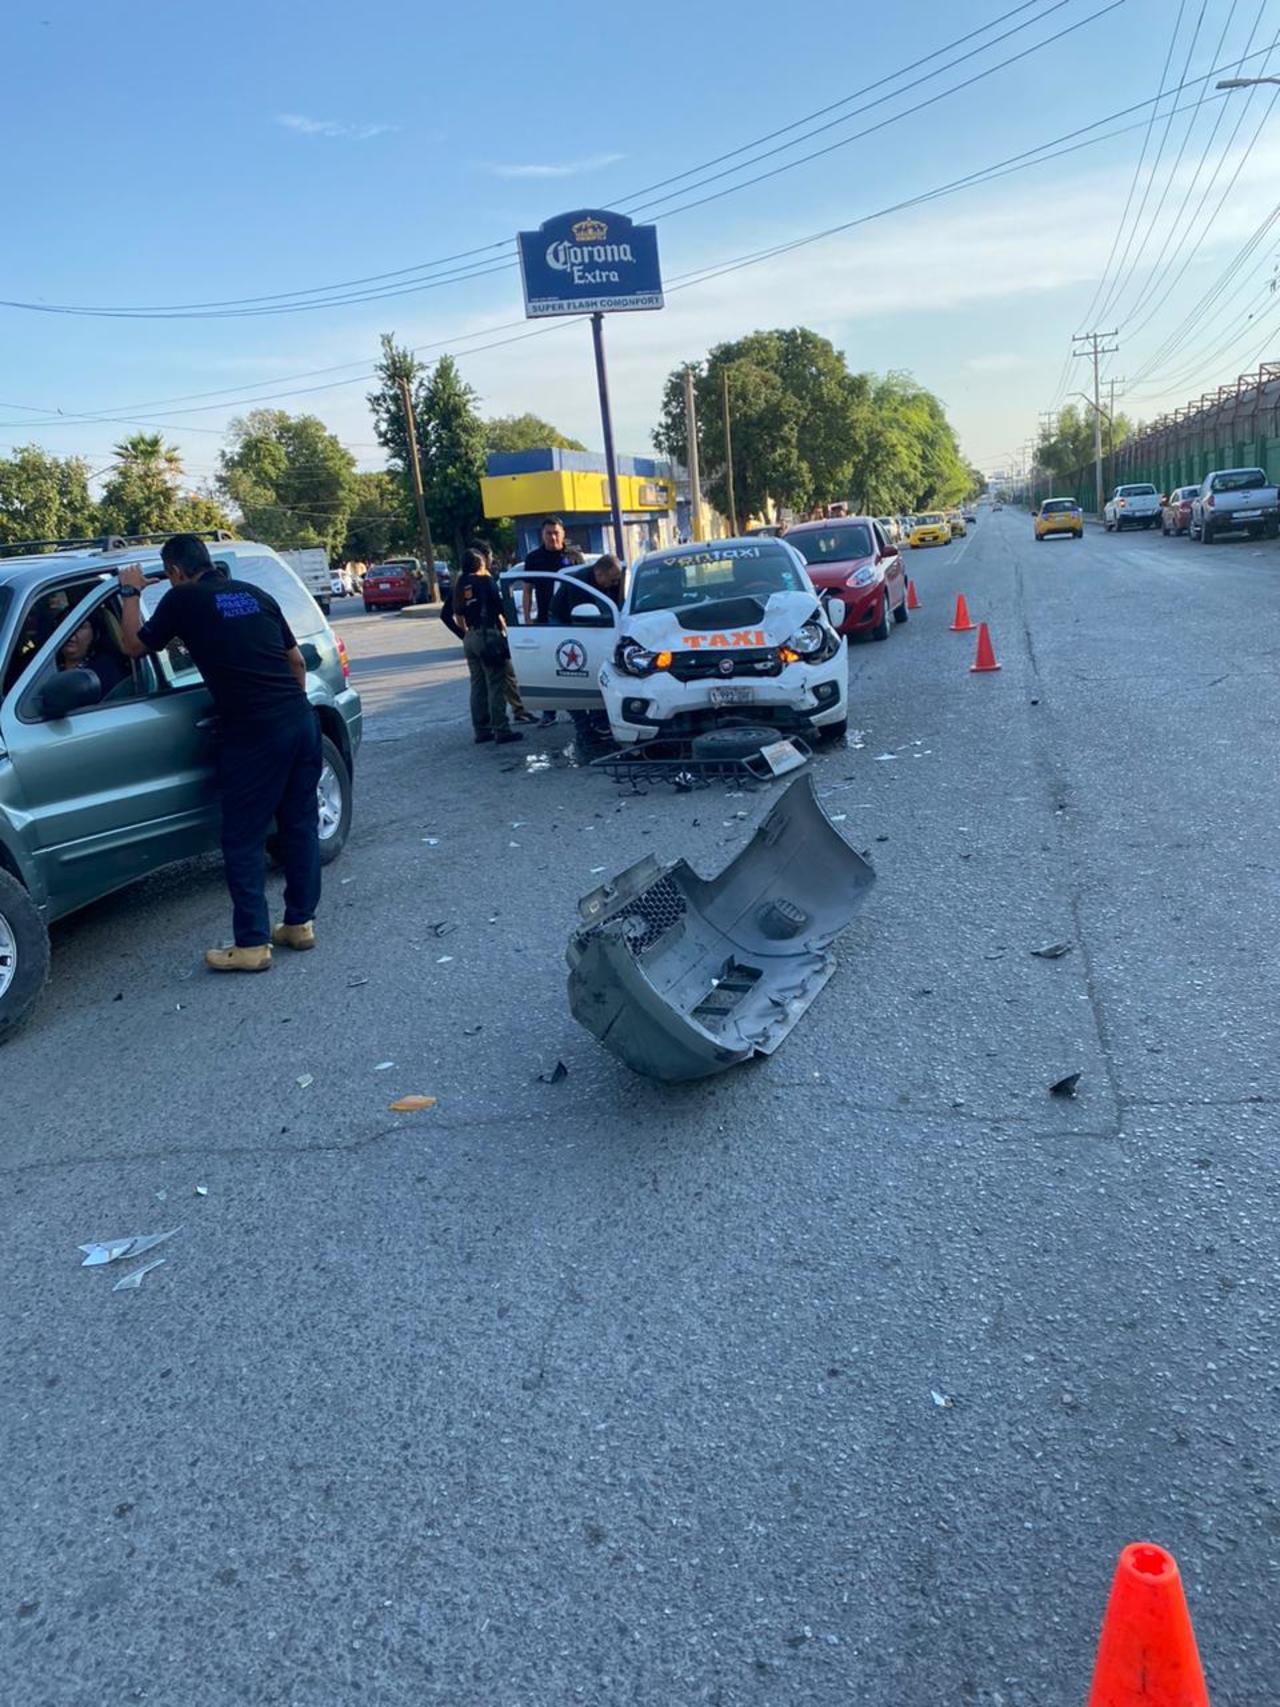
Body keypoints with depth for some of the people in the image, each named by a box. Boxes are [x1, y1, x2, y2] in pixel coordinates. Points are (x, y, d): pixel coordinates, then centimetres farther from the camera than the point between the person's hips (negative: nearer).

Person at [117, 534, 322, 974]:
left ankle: (252, 944, 5)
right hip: (300, 719, 6)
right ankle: (301, 922, 22)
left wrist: (131, 593, 23)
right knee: (300, 824, 14)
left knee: (243, 840, 2)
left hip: (253, 733, -6)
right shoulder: (254, 593, 15)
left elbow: (134, 645, 12)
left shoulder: (183, 600, 0)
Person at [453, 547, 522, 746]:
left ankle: (482, 730, 14)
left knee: (477, 685, 11)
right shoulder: (486, 581, -7)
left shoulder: (460, 585, 11)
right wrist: (504, 630, 1)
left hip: (470, 638, 7)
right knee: (496, 685, -5)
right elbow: (498, 610, -9)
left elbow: (458, 616, 16)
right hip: (488, 636, -7)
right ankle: (501, 730, -6)